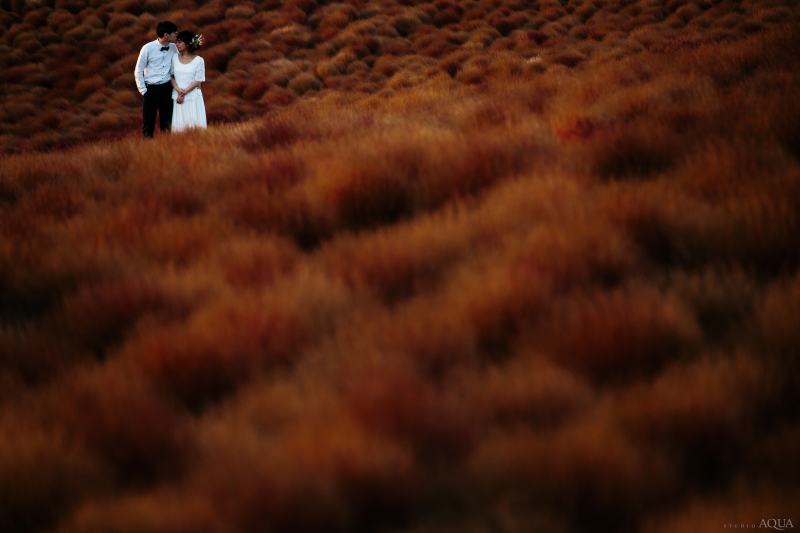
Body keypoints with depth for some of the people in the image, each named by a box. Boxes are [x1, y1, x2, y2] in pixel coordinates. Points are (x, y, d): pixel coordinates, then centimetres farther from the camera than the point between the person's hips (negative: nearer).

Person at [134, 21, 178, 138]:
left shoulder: (173, 48, -2)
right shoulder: (147, 49, -11)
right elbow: (138, 72, -5)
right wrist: (143, 91, -7)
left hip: (167, 88, 4)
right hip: (151, 89, -4)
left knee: (167, 122, 11)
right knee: (148, 123, 3)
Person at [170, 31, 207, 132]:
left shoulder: (198, 60, -6)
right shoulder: (175, 58, 4)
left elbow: (198, 81, -6)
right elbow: (171, 77, 5)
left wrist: (184, 92, -13)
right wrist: (178, 90, -11)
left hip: (193, 98, -3)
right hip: (177, 97, 3)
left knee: (194, 125, -1)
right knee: (180, 126, 2)